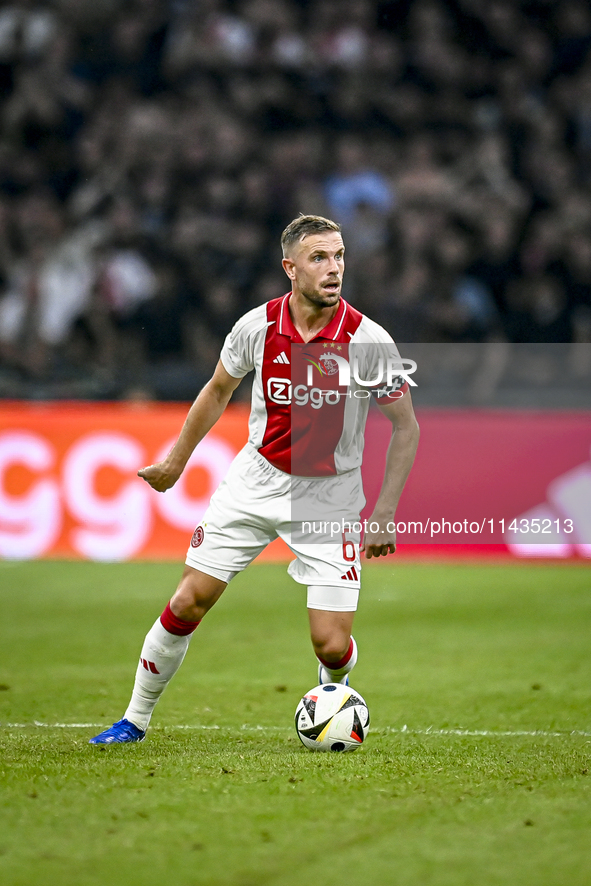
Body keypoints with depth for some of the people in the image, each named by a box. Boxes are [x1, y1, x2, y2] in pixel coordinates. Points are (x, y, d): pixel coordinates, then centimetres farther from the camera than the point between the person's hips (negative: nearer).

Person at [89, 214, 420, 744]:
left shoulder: (369, 342, -17)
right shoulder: (257, 327, -10)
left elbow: (406, 427, -5)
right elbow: (218, 391, 11)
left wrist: (384, 515, -11)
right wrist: (176, 462, 18)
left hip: (331, 497, -2)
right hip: (256, 481, 2)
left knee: (332, 645, -10)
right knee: (189, 602, -3)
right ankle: (136, 719, 16)